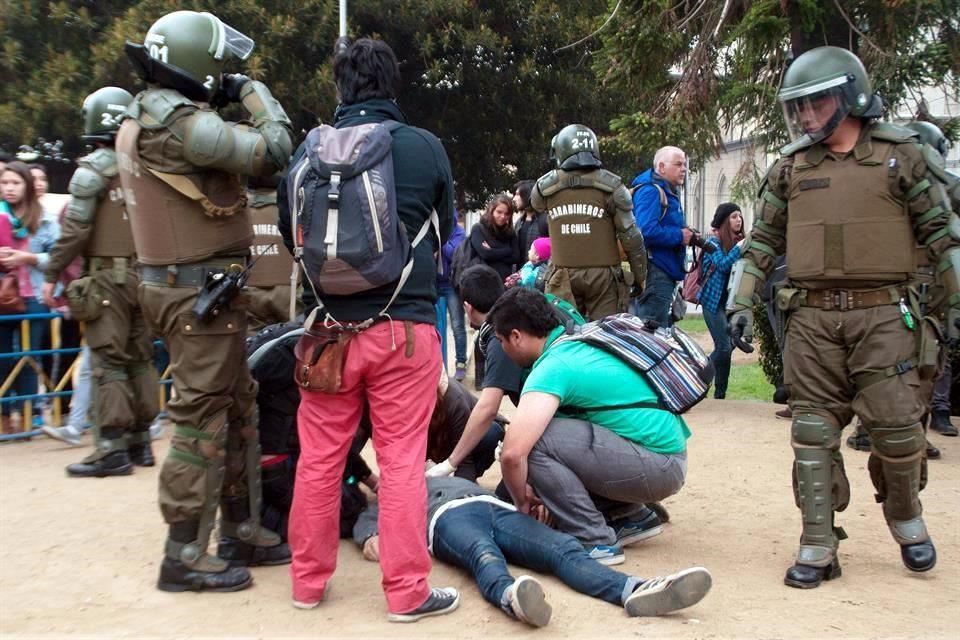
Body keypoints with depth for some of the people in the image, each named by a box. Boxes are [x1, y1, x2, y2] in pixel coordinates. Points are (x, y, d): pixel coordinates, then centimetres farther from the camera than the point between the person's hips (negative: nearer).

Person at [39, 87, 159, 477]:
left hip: (106, 277, -6)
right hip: (143, 275, 6)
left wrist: (51, 275, -2)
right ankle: (140, 442, 18)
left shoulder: (92, 169, -8)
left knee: (109, 362, -3)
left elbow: (75, 231, -10)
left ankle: (112, 449, -2)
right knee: (140, 358, 11)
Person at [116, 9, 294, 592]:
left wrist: (225, 103, 7)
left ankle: (243, 531, 27)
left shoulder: (143, 119, 14)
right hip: (199, 292, -11)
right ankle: (184, 556, 7)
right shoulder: (178, 122, -19)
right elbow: (272, 152, -18)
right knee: (202, 420, -3)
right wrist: (254, 94, -5)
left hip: (184, 285, 11)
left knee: (236, 408, 17)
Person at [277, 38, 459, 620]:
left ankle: (309, 580, 24)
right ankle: (408, 591, 10)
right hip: (406, 324, -2)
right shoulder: (427, 147, -4)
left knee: (320, 457, 12)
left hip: (333, 324, 2)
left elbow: (291, 232, 12)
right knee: (402, 461, 3)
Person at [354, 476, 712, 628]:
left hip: (497, 508, 4)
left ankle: (634, 590, -53)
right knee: (485, 557, -41)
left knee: (565, 549, -27)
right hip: (449, 515, -4)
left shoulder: (457, 479, 48)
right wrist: (370, 537, -5)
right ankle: (512, 597, -74)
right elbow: (367, 519, 20)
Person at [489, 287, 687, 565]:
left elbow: (513, 453, -27)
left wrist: (522, 503, -8)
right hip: (666, 450, 9)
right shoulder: (578, 343, 10)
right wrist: (552, 493, 21)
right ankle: (632, 516, 18)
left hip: (658, 467, -9)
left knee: (535, 441, -17)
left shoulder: (553, 367, -18)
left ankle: (594, 541, -7)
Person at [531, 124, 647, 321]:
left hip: (563, 276, 2)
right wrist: (640, 277, 6)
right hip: (603, 274, -2)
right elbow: (630, 236, -4)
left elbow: (535, 203, 25)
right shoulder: (610, 186, -5)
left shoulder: (545, 187, 0)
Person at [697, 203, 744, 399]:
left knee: (727, 346, 5)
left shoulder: (739, 241, 10)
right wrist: (741, 247, -23)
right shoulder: (714, 241, -7)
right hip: (714, 300, -6)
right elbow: (723, 265, -21)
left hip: (731, 300, 6)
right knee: (724, 347, -13)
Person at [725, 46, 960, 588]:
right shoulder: (790, 168, 10)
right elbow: (763, 240, 14)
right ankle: (818, 549, 9)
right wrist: (741, 302, 7)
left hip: (883, 315, -2)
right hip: (813, 319, 2)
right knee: (814, 433, 1)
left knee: (896, 426, -1)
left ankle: (908, 523, 26)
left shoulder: (902, 155, 4)